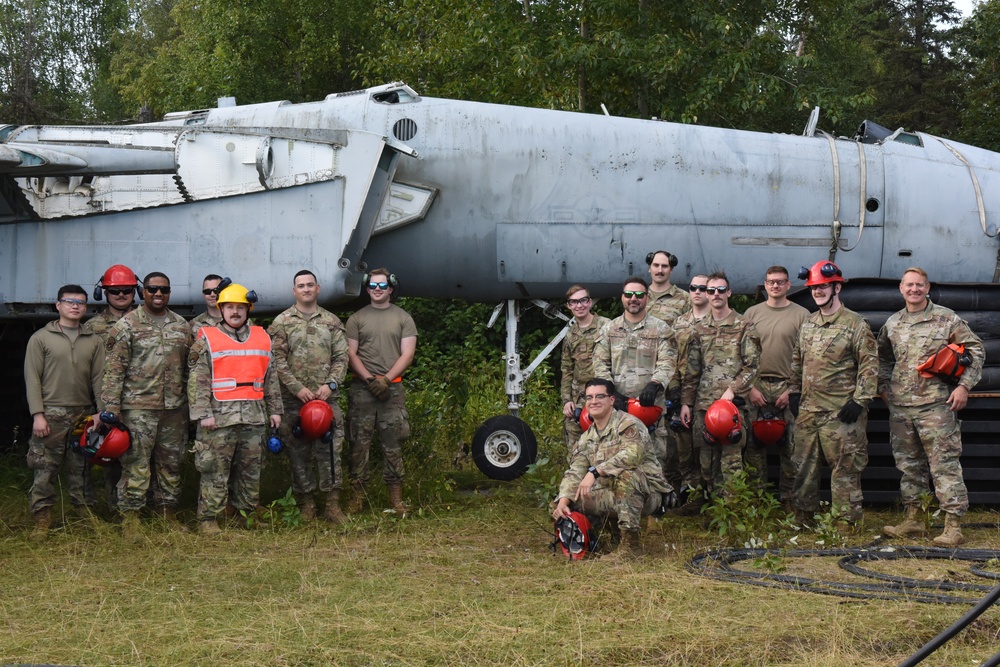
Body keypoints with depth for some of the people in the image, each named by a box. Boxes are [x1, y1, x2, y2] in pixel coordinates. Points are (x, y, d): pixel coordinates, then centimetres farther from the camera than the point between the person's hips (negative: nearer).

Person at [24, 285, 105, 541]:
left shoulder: (94, 341, 10)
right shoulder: (40, 338, 2)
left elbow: (99, 379, 8)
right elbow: (32, 379, -1)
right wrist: (37, 414, -9)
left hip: (84, 414, 3)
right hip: (51, 414, -3)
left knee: (81, 469, 8)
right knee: (45, 469, -3)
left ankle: (86, 516, 16)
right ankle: (42, 521, 4)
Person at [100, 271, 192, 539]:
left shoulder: (182, 326, 12)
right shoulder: (127, 325, -2)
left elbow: (189, 367, 17)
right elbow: (114, 369, -5)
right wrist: (111, 408, -10)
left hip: (174, 407, 5)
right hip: (139, 407, -4)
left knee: (171, 462, 10)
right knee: (135, 463, -4)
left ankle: (168, 512, 21)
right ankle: (130, 518, 4)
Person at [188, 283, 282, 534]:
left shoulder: (262, 337, 14)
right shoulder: (207, 339, 0)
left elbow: (271, 378, 18)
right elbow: (197, 380, -5)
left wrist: (275, 409, 14)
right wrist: (203, 413, -12)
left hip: (255, 417, 4)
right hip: (220, 416, -4)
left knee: (251, 469, 10)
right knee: (216, 470, -3)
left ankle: (246, 514, 21)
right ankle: (208, 519, 3)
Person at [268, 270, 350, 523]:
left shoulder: (332, 321, 10)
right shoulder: (281, 323, 3)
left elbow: (341, 357, 7)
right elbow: (277, 360, -3)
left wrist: (330, 384, -8)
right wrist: (297, 388, -12)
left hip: (327, 397, 1)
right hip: (294, 398, -1)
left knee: (330, 449, -1)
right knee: (298, 453, 3)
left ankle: (332, 505, 4)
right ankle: (306, 506, 12)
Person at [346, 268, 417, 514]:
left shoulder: (403, 318, 9)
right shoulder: (356, 319, 10)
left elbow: (407, 354, 2)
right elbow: (351, 354, 5)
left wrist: (386, 379, -9)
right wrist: (369, 379, -8)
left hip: (392, 388, 0)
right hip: (362, 389, 0)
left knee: (393, 443, 0)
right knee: (359, 442, -1)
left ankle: (395, 496, 5)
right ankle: (357, 494, 4)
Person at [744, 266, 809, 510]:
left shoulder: (801, 315, 3)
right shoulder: (752, 313, 9)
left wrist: (793, 389, -9)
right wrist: (751, 387, -2)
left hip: (788, 387, -2)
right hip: (757, 386, 2)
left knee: (790, 448, 1)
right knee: (755, 444, 4)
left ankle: (788, 497, 11)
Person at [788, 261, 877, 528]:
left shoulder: (855, 324, -6)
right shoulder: (808, 324, 14)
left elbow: (869, 365, -9)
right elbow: (797, 361, 23)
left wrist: (859, 400, -14)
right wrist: (794, 391, 16)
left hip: (841, 412, -7)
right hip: (807, 409, 7)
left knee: (844, 466, -3)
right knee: (803, 464, 12)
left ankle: (847, 522, 5)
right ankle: (803, 516, 23)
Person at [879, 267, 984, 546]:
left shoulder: (947, 319, -2)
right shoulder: (892, 324, 12)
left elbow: (975, 350, -1)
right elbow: (883, 358, 26)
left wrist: (964, 386, -9)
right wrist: (883, 386, 15)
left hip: (936, 405, -5)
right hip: (900, 407, 5)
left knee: (945, 465, -6)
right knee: (908, 465, 12)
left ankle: (953, 526, -5)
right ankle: (913, 520, 22)